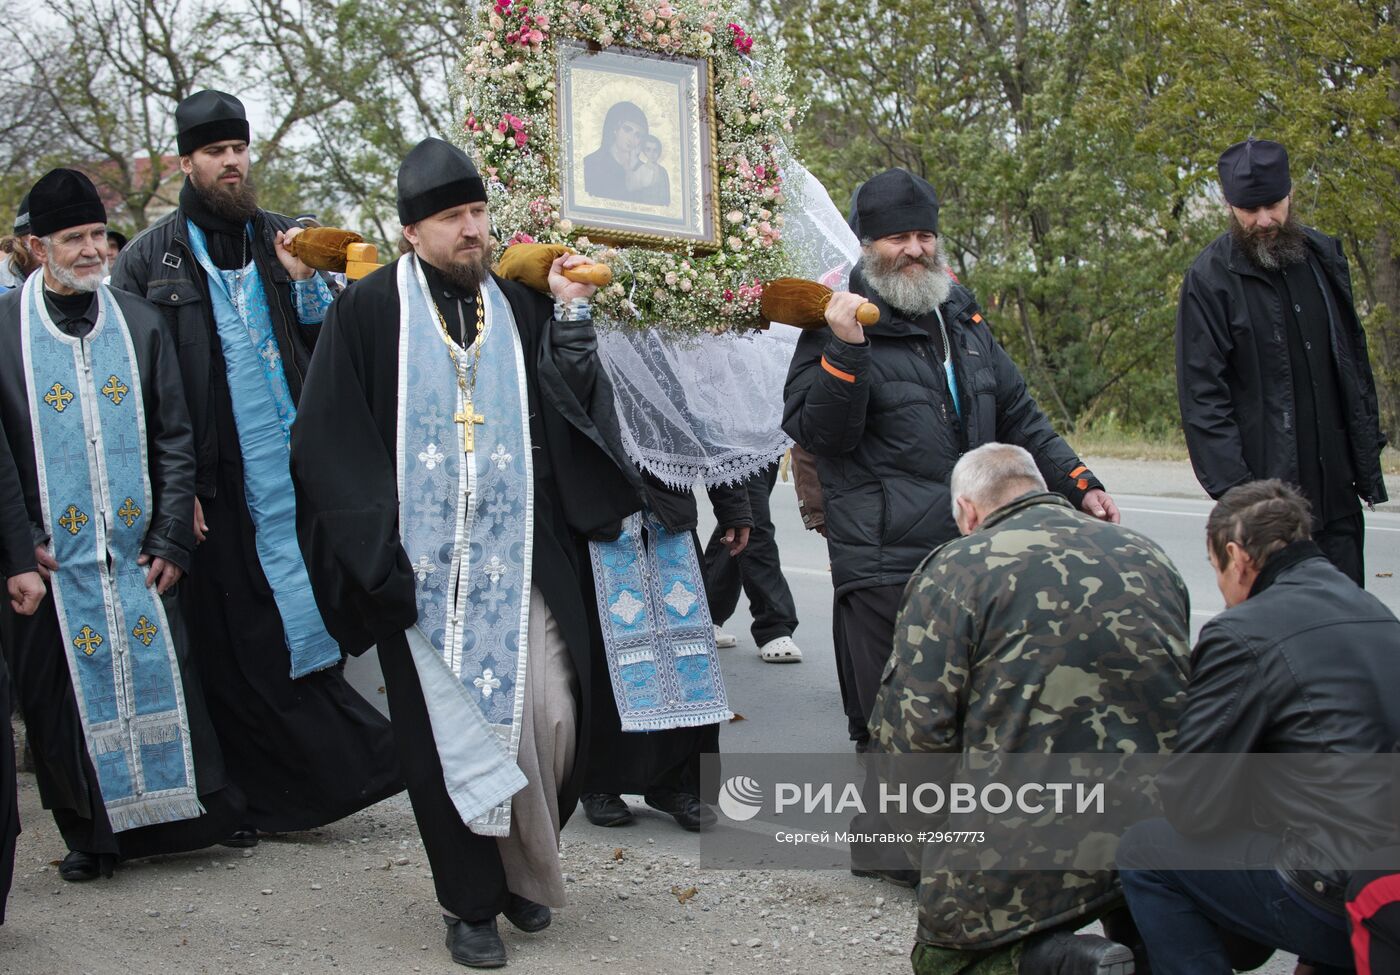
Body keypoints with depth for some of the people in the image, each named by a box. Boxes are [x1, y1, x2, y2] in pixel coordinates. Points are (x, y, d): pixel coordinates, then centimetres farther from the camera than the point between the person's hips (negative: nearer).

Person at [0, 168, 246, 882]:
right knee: (64, 695, 4)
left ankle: (183, 814, 15)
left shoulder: (139, 322, 7)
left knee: (160, 679, 2)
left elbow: (174, 440, 7)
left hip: (136, 549, 2)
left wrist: (171, 539, 0)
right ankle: (89, 833, 18)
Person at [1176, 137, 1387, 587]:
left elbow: (1354, 361, 17)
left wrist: (1368, 457, 13)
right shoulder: (1211, 279, -7)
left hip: (1337, 488, 5)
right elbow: (1201, 395, -10)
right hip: (1266, 491, -5)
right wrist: (1233, 486, -17)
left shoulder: (1324, 256, 9)